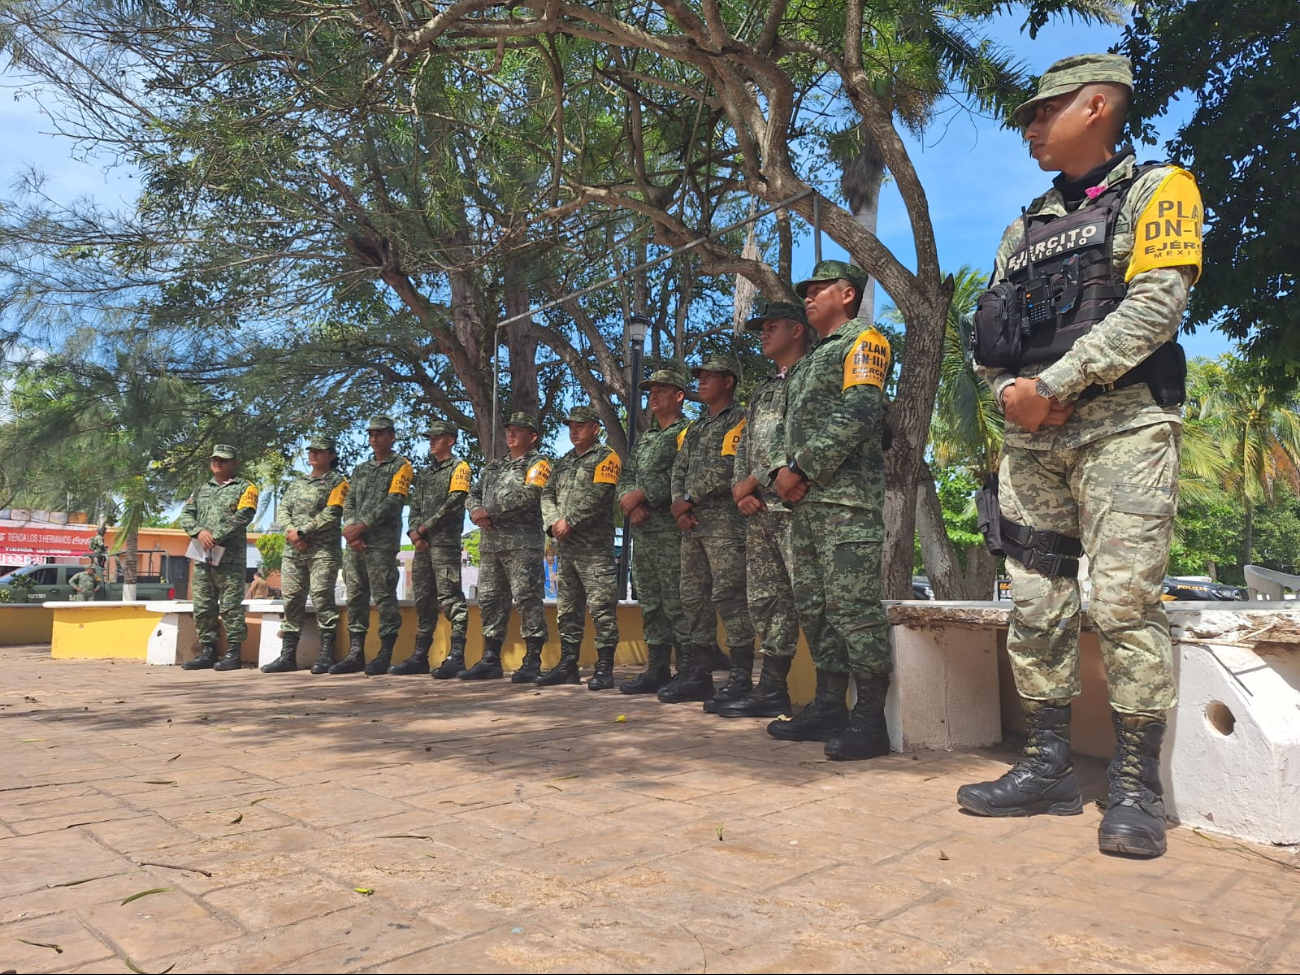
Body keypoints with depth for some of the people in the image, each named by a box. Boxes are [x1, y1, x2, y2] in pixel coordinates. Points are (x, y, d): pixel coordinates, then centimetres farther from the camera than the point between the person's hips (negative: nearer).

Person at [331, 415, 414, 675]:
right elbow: (349, 503, 13)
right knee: (355, 598, 7)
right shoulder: (360, 469, 21)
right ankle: (355, 654, 13)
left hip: (382, 544, -6)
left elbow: (393, 502, -10)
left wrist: (362, 526, -13)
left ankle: (385, 655, 0)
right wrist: (351, 529, -6)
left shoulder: (400, 466, 2)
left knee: (384, 598, -5)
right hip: (355, 544, 7)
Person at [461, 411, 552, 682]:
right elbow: (473, 493, 21)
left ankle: (532, 662, -4)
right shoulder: (494, 466, 24)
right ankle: (490, 661, 17)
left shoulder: (538, 464, 1)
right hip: (490, 542, 8)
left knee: (528, 600, -8)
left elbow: (526, 496, -15)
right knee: (490, 601, 9)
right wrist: (475, 511, -3)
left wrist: (489, 510, -11)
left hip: (522, 541, -8)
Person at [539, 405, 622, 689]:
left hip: (595, 547, -8)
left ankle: (604, 669, -3)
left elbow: (597, 496, -15)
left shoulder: (606, 457, -2)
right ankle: (567, 665, 20)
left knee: (602, 609, -7)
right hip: (565, 547, 8)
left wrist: (570, 522, -13)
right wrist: (553, 522, -5)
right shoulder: (564, 462, 21)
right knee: (567, 609, 12)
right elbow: (547, 494, 14)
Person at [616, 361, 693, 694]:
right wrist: (631, 502, -4)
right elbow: (625, 477, 16)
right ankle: (657, 670, 18)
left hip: (671, 532, -8)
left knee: (677, 605, -8)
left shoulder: (687, 433, -2)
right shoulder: (643, 438, 24)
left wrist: (641, 495, -14)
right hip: (641, 532, 8)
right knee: (650, 605, 10)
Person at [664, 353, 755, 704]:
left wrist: (689, 499, -9)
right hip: (692, 523, 9)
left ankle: (741, 678, -6)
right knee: (694, 599, 9)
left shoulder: (738, 419, -2)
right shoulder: (695, 428, 24)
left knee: (728, 597, -11)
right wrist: (679, 506, -2)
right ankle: (695, 675, 15)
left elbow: (726, 469, -14)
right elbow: (679, 470, 16)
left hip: (725, 520, -8)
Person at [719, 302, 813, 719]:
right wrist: (740, 488, 3)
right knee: (764, 599, 9)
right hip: (758, 510, 9)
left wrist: (754, 481, -9)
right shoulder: (763, 390, 25)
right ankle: (772, 689, 16)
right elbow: (744, 446, 22)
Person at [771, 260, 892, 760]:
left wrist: (803, 468, -14)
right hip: (805, 500, 9)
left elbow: (857, 414, -14)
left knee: (853, 607, -10)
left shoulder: (863, 341, 0)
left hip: (848, 498, -9)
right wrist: (781, 469, 1)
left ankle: (871, 720, -4)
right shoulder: (805, 363, 27)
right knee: (813, 607, 10)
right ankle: (828, 708, 18)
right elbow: (786, 425, 22)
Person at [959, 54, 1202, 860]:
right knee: (1037, 605, 4)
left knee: (1125, 602, -10)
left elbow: (1156, 303, -11)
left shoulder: (1157, 190, 5)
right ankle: (1049, 767, 13)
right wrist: (1012, 392, -5)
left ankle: (1137, 788, 0)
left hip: (1122, 424, -6)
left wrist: (1053, 384, -15)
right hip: (1032, 438, 6)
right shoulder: (1026, 228, 22)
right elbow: (988, 332, 15)